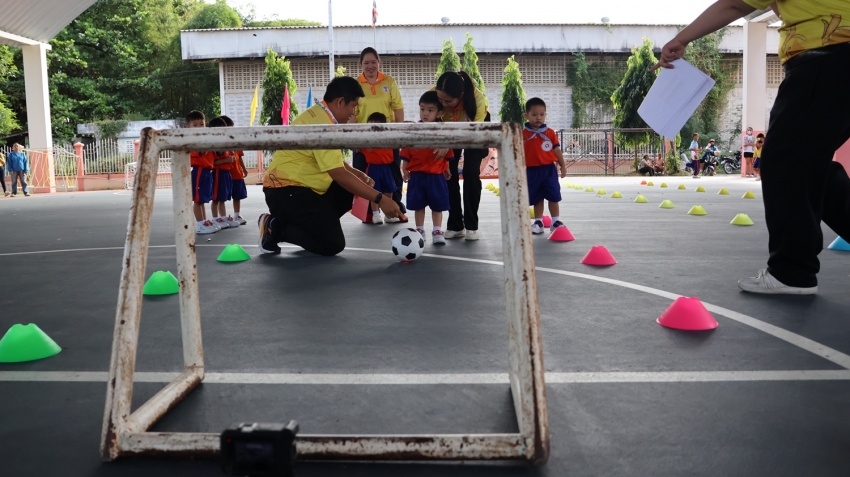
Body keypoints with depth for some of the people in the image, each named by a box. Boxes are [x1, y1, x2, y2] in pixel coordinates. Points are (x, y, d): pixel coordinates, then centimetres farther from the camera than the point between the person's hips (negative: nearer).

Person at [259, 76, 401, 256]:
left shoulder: (319, 114, 9)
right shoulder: (322, 124, -21)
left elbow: (334, 161, 19)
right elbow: (339, 174, -27)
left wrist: (357, 173, 1)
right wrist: (380, 199, -26)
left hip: (301, 186, 10)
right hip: (285, 191, -10)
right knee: (333, 244, -14)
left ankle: (312, 226, 9)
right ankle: (275, 228, -1)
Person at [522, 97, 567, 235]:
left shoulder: (550, 133, 1)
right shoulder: (523, 134, -2)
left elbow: (557, 150, 4)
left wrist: (563, 165, 2)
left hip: (549, 169, 0)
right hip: (532, 171, 0)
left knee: (554, 196, 3)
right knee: (537, 198, 10)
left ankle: (556, 221, 14)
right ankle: (538, 222, 20)